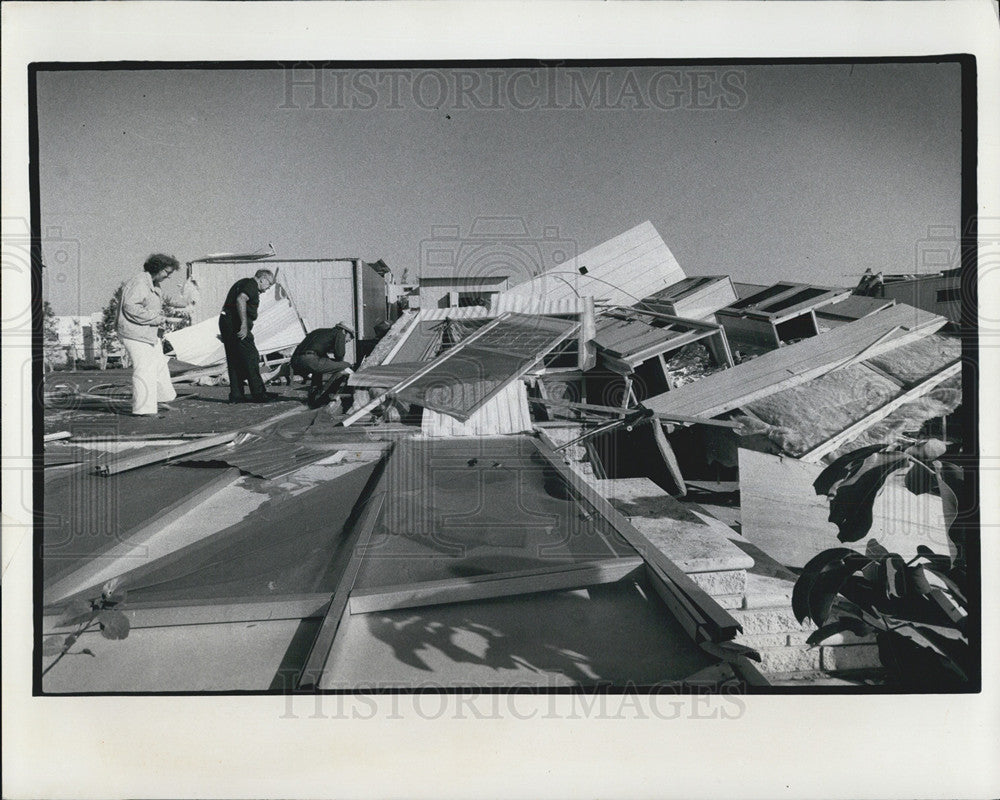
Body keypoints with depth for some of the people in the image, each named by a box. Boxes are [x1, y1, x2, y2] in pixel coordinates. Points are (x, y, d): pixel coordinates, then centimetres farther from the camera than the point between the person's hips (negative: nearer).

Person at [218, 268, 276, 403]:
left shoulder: (243, 283, 24)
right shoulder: (252, 284, -7)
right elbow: (240, 299, -23)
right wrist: (244, 324, -27)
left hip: (225, 321, 10)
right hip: (236, 324, -10)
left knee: (234, 361, 11)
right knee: (251, 359, -4)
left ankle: (236, 395, 12)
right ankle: (258, 394, -1)